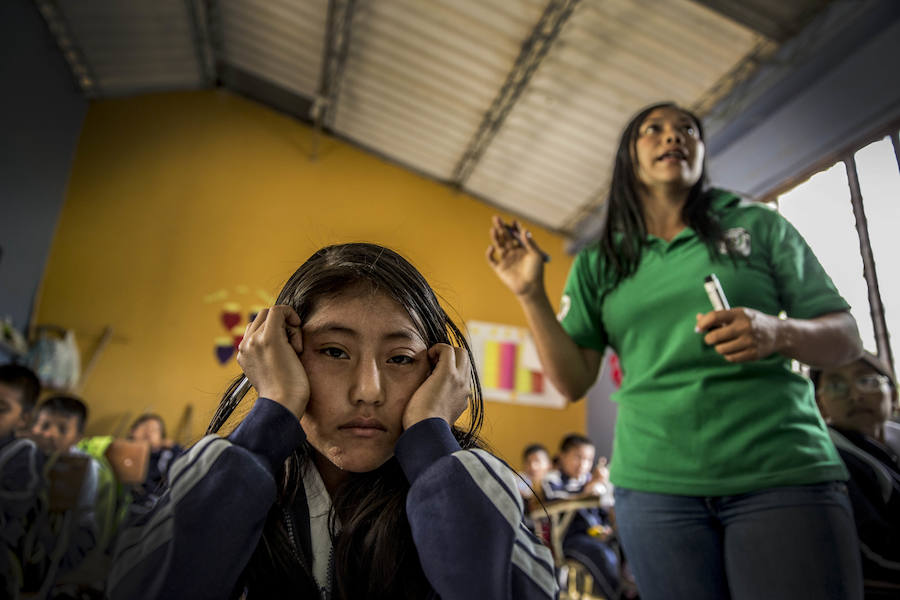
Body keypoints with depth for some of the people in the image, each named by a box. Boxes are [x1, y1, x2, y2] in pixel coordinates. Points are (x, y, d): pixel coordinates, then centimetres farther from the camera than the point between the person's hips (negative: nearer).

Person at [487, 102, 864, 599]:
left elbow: (847, 341, 6)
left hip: (781, 472, 0)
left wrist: (778, 332, -16)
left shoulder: (759, 226, 8)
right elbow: (572, 382, 3)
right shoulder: (596, 264, 9)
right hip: (654, 484, 1)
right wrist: (531, 295, -9)